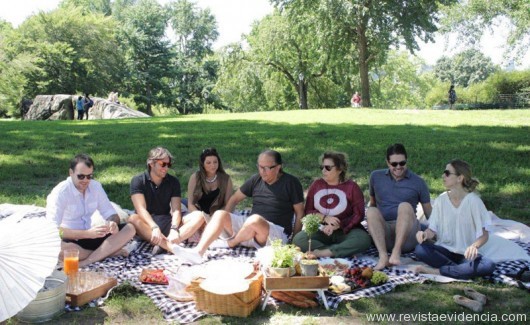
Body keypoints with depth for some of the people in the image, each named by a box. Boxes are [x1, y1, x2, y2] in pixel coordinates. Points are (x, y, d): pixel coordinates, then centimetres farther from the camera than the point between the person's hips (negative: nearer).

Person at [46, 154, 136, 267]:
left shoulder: (96, 186, -1)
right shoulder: (60, 192, -17)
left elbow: (110, 213, 3)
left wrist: (113, 223, -22)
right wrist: (87, 233, -33)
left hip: (89, 235, 5)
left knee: (129, 229, -13)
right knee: (57, 247, -41)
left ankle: (85, 262, -25)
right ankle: (110, 250, -19)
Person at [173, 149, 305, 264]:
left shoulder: (291, 183, -3)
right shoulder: (256, 179, 10)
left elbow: (300, 213, -2)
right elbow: (235, 199, 17)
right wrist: (225, 221, 6)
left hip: (278, 233, -5)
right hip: (250, 227, 5)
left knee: (255, 219, -38)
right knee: (219, 214, -16)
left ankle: (231, 243, -11)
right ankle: (198, 252, -31)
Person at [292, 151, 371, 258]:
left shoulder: (351, 187, 0)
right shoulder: (316, 185, 8)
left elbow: (358, 214, -5)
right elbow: (308, 211, 7)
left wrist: (337, 226, -17)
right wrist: (325, 218, -12)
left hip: (344, 231, -2)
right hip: (320, 231, 2)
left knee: (363, 239, -33)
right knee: (298, 239, -26)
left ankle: (325, 252, -30)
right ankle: (345, 250, -27)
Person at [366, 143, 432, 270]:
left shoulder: (418, 182, 9)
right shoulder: (376, 176, 12)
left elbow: (429, 212, 10)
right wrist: (371, 224, 9)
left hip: (408, 236, -1)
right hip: (383, 233, 1)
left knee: (405, 206, -29)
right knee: (371, 211, -28)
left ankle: (396, 252, -40)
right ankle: (383, 256, -42)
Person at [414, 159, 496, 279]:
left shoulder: (473, 201, -8)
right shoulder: (441, 200, 0)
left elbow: (484, 234, -6)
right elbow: (433, 229, 2)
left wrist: (474, 246, -28)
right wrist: (425, 234, -22)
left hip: (466, 254, -1)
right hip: (444, 250, 2)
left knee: (489, 266, -32)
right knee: (420, 249, -28)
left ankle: (439, 271, -22)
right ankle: (463, 269, -20)